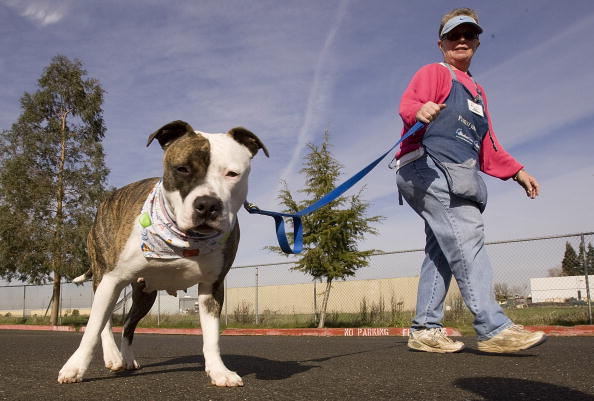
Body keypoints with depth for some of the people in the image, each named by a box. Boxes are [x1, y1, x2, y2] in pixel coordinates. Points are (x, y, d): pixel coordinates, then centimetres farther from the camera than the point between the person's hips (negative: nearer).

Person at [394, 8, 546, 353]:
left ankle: (426, 329, 3)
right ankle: (494, 328, -21)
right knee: (467, 238, -18)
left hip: (458, 179, 8)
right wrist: (420, 111, -35)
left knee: (443, 251, 1)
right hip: (430, 166, -8)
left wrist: (517, 171, 20)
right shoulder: (434, 73, 8)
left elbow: (487, 145, 30)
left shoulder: (478, 92, 32)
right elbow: (407, 105, -12)